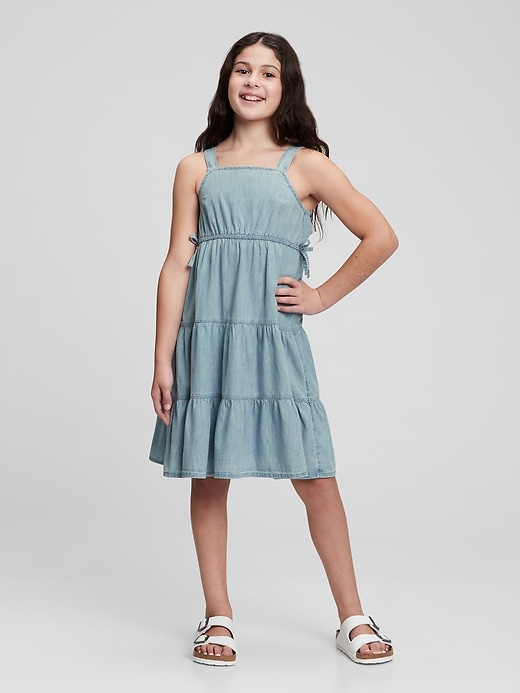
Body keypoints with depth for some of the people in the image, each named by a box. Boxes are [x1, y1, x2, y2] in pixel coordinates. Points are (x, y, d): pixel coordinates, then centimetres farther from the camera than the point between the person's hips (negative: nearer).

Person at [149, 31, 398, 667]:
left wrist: (324, 296, 4)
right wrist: (162, 359, 1)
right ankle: (218, 618, 20)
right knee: (208, 477, 6)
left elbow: (381, 237, 6)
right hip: (205, 336, 2)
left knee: (315, 478, 0)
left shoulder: (305, 164, 6)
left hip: (274, 337, -2)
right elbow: (177, 265, 6)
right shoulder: (197, 168, 10)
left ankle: (352, 619, 14)